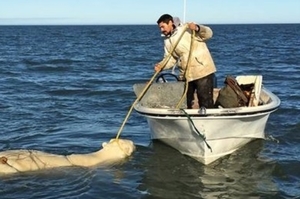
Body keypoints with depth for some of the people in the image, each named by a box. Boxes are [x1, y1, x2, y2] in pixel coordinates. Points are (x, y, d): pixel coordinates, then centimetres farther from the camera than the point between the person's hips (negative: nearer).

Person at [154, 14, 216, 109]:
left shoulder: (188, 28, -8)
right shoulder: (167, 41, 11)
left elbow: (208, 34, -10)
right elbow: (170, 58, 9)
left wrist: (197, 28, -28)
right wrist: (160, 66, -9)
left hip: (202, 70, -7)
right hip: (185, 74, 7)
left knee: (205, 101, -3)